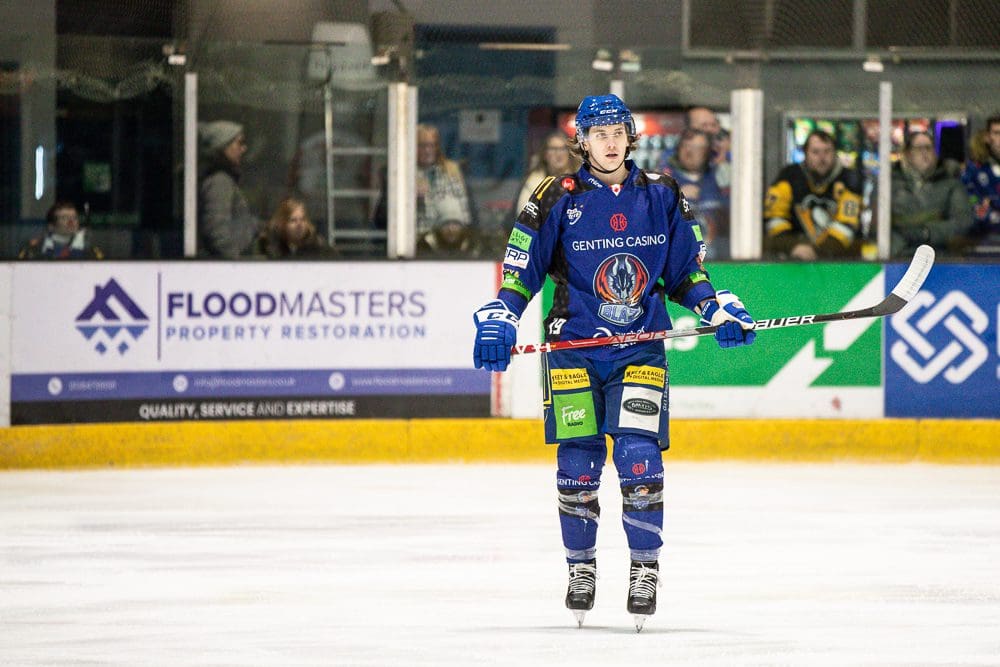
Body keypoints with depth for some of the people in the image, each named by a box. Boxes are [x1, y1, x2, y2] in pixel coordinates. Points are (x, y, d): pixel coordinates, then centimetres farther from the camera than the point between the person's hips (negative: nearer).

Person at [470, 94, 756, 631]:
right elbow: (520, 269, 1)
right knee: (577, 462, 1)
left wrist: (718, 309, -2)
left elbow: (686, 270, 12)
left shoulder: (661, 196, 4)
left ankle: (645, 567, 0)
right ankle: (581, 567, 19)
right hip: (573, 348, 0)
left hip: (641, 350, 0)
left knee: (639, 456, -12)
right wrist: (499, 320, -13)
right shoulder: (558, 200, -2)